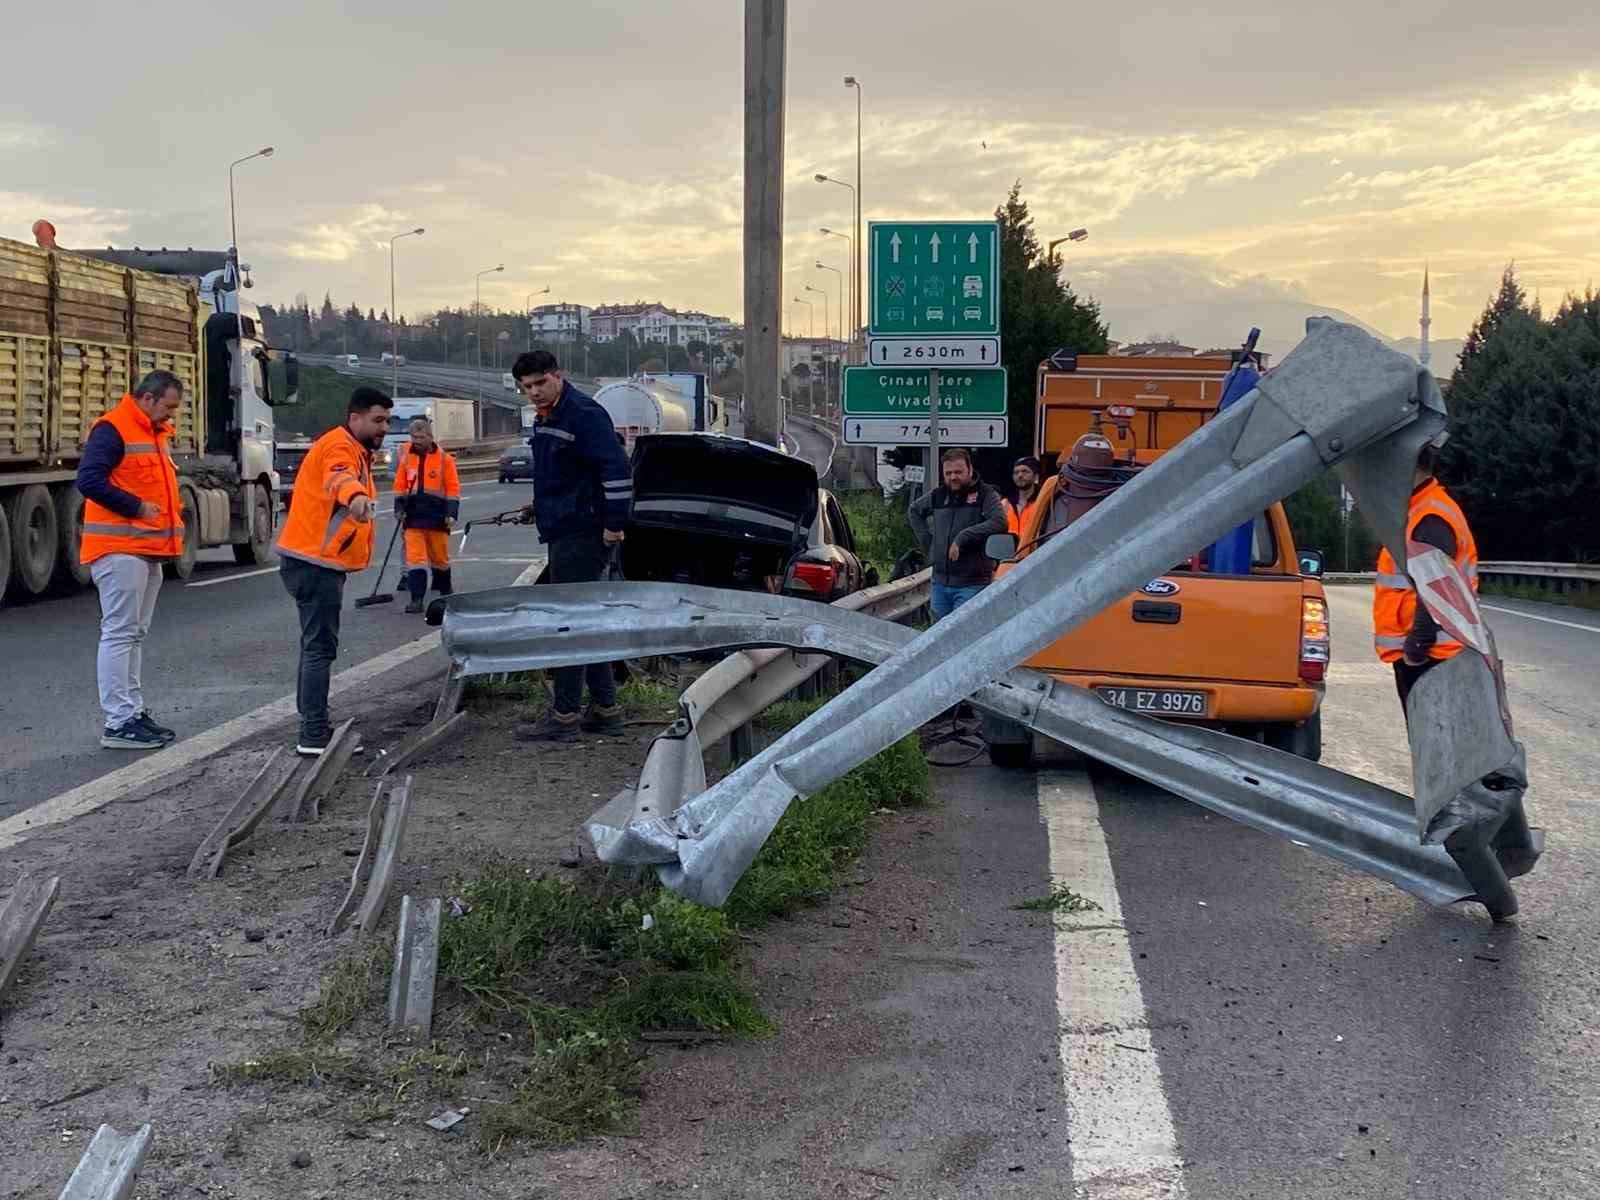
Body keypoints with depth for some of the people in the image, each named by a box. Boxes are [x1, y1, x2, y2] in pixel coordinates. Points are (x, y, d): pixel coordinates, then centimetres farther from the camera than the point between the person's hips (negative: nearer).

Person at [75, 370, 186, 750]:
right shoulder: (112, 430, -11)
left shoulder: (155, 434, 20)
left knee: (135, 634, 14)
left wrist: (172, 512, 11)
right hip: (120, 550, -10)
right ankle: (118, 722, -10)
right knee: (119, 633, -10)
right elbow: (89, 480, -21)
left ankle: (134, 712, 21)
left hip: (149, 551, 10)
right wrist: (136, 507, -20)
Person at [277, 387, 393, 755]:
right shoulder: (339, 447, -16)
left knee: (317, 645, 18)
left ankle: (314, 725, 29)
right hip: (315, 563, -11)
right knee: (320, 648, -11)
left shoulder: (353, 449, 18)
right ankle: (314, 736, -11)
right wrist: (355, 496, -59)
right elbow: (339, 477, -39)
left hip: (318, 562, 11)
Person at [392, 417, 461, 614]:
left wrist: (451, 513, -9)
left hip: (437, 515, -2)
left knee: (440, 557, 11)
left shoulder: (444, 458, -4)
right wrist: (399, 508, 1)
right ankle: (416, 599, -10)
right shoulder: (406, 457, 5)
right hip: (413, 516, 2)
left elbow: (453, 487, -3)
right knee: (415, 557, -7)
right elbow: (400, 486, 12)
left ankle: (445, 594, 32)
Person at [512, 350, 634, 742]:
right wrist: (541, 507, 18)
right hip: (564, 533, 11)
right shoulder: (543, 422, 17)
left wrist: (614, 525, -22)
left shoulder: (584, 415, -15)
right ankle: (605, 708, 22)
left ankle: (564, 716, -4)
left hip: (582, 534, -11)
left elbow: (617, 470, -22)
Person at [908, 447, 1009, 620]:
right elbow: (915, 510, 30)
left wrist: (962, 538, -23)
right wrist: (926, 540, 16)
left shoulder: (985, 495, -6)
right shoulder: (938, 496, 10)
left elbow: (999, 522, -23)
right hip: (940, 582, 6)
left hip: (971, 585, -6)